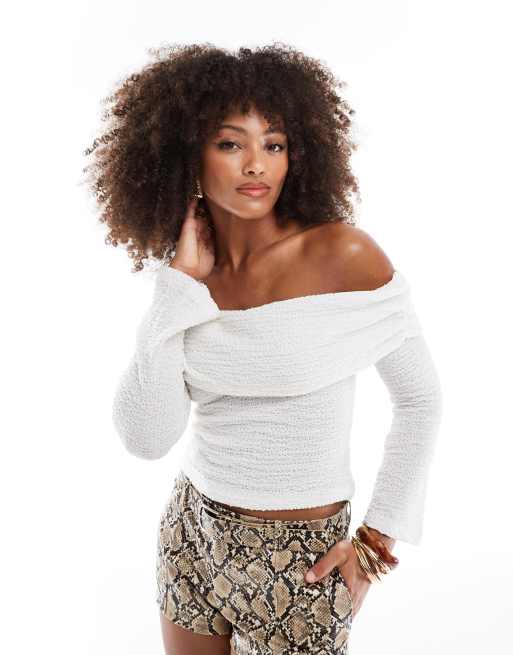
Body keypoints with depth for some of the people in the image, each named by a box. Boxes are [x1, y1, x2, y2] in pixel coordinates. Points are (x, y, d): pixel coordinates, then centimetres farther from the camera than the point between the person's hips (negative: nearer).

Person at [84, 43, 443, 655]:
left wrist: (377, 538, -7)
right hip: (192, 534, 4)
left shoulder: (344, 254, -17)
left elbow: (420, 396, -6)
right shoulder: (189, 278, -5)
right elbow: (145, 437, -14)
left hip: (301, 559, -4)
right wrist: (180, 285, -17)